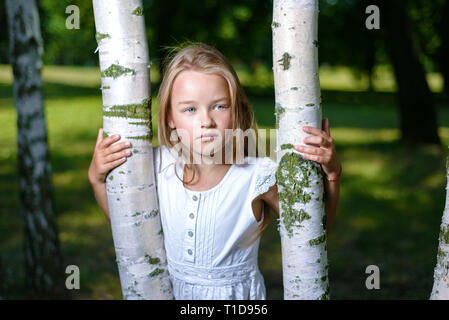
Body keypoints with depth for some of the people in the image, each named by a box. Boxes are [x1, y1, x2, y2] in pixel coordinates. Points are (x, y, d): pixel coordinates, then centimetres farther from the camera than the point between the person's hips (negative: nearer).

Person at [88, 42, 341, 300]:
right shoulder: (158, 166, -14)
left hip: (238, 292, -2)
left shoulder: (257, 175, -22)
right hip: (172, 289, 2)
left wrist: (331, 172, -25)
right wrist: (98, 178, -12)